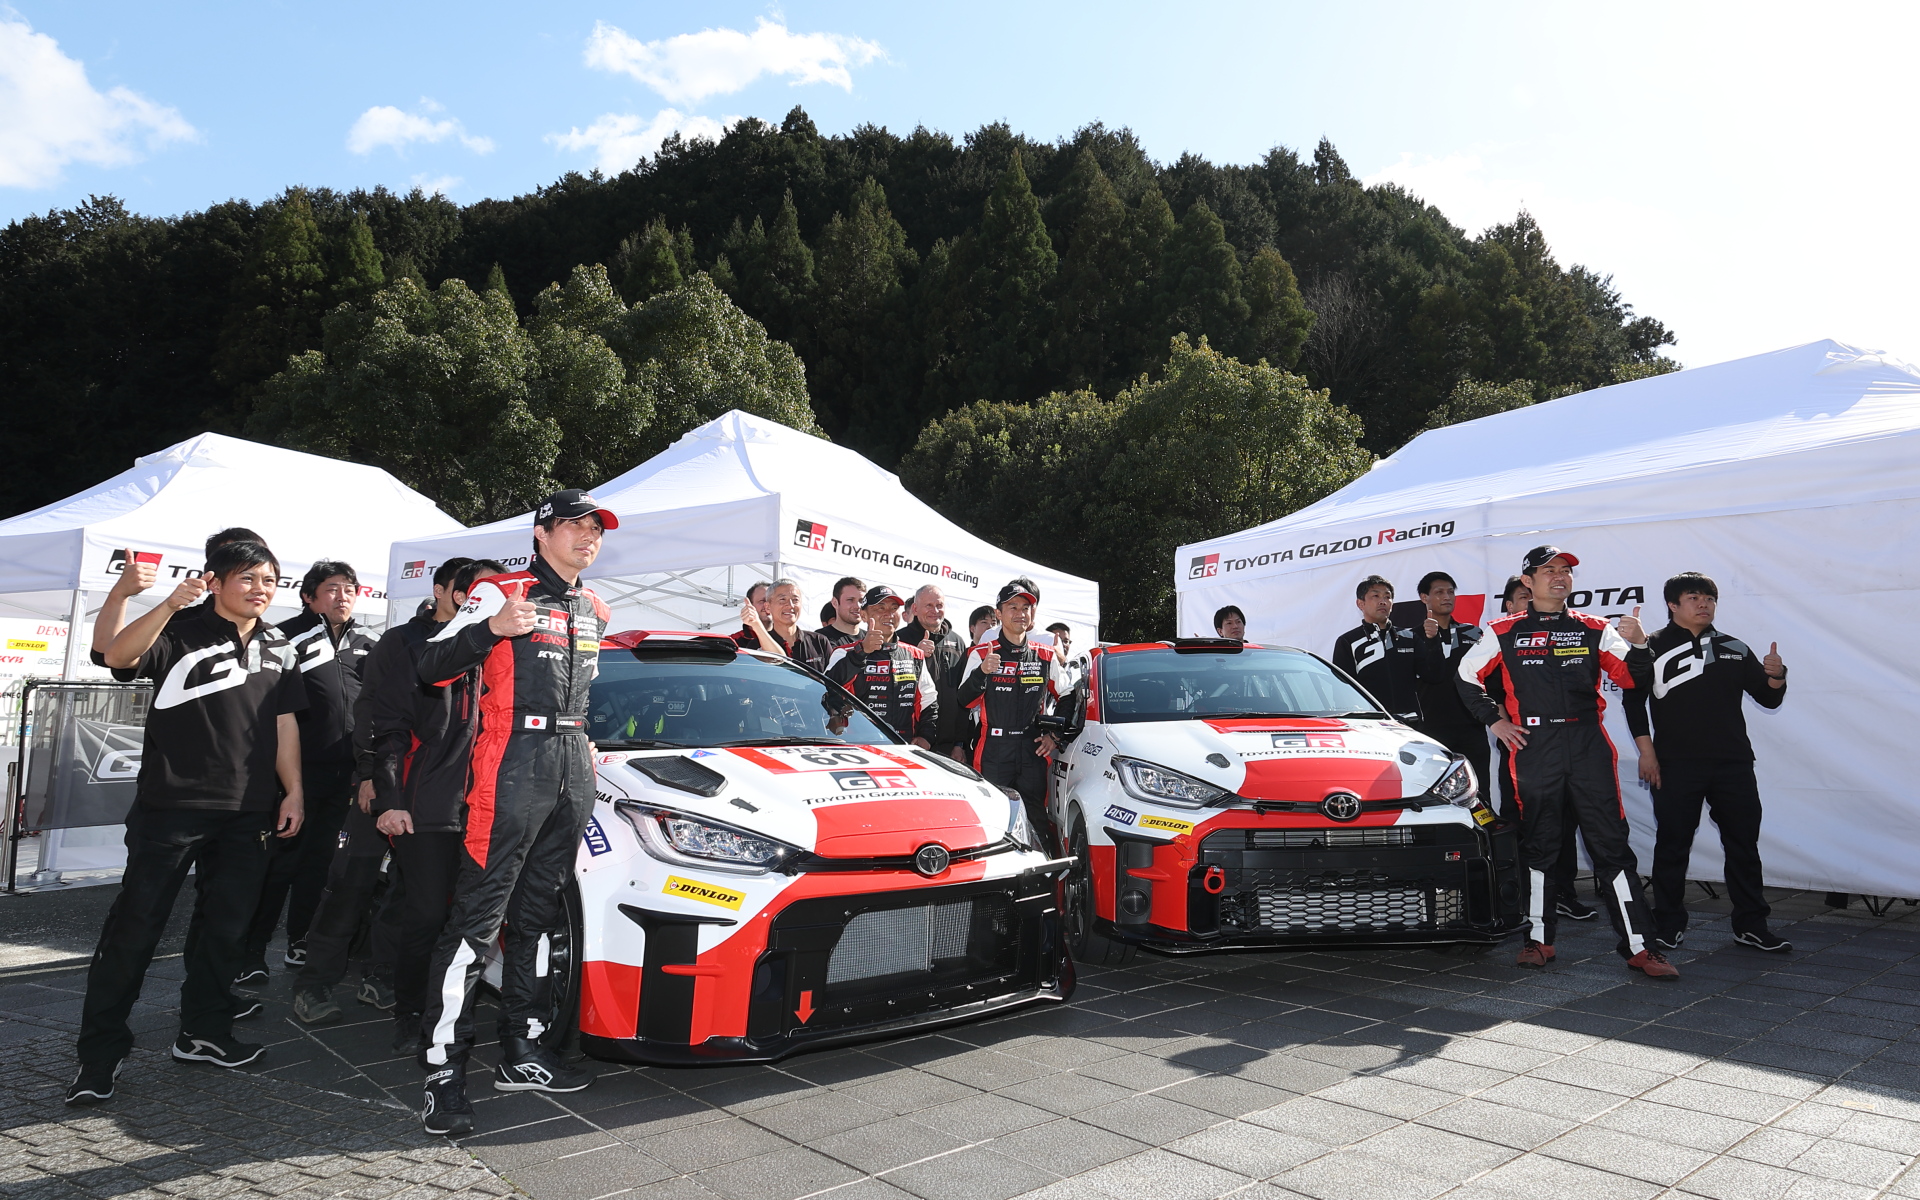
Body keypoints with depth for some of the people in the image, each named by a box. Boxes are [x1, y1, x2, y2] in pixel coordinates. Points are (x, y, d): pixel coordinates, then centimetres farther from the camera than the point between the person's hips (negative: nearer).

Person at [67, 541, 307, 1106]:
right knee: (134, 926, 1)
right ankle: (100, 1054, 12)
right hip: (171, 805, -5)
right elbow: (117, 656, -22)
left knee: (225, 924, 12)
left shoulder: (277, 647, 12)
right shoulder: (182, 632, -3)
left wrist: (293, 792, 7)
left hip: (247, 811, 5)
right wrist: (170, 604, -33)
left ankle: (203, 1032, 26)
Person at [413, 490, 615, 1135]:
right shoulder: (500, 592, -3)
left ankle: (522, 1054, 22)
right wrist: (491, 628, -24)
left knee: (539, 917, 13)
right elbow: (432, 667, -8)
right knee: (476, 921, -8)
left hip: (572, 768, 7)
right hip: (511, 767, -7)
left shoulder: (592, 610, 18)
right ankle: (443, 1071, -1)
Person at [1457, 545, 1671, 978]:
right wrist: (1494, 720, 6)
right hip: (1534, 748, -1)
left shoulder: (1594, 629, 10)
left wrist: (1638, 643, -15)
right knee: (1539, 845, 8)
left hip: (1589, 746, 1)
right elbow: (1467, 676, 13)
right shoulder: (1505, 632, 6)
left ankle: (1638, 945, 3)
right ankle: (1539, 938, 19)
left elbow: (1631, 679, 3)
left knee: (1611, 844, -2)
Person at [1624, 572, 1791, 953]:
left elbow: (1769, 699, 14)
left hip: (1733, 764, 4)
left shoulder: (1735, 649, 13)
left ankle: (1751, 925, 19)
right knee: (1673, 845, 1)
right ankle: (1669, 925, 11)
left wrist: (1775, 677, -8)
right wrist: (1646, 751, -6)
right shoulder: (1653, 648, 1)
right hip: (1675, 765, -4)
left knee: (1744, 844, 8)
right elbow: (1634, 700, 0)